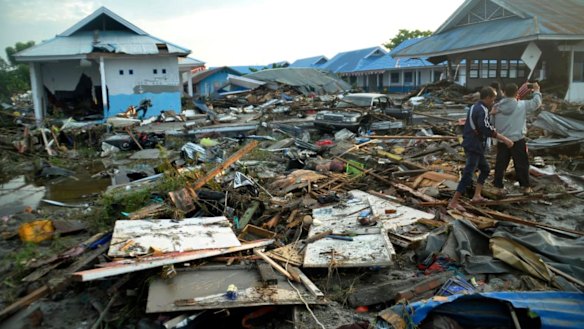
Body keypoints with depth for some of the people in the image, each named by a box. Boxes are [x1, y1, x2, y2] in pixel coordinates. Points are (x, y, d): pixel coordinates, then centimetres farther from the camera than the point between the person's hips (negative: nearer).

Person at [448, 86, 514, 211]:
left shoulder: (474, 107, 13)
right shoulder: (482, 110, -17)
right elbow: (486, 129, -29)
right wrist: (504, 139, -28)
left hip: (470, 144, 10)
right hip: (474, 147, -10)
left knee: (485, 169, 21)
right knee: (468, 174, -10)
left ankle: (476, 195, 22)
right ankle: (453, 202, -10)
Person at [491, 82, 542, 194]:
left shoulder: (497, 107, -2)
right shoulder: (522, 105, -8)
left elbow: (493, 124, 1)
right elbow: (536, 103, 5)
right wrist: (536, 90, 18)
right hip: (518, 140, -2)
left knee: (500, 164, 9)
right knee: (522, 164, 10)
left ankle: (499, 187, 12)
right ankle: (526, 186, 21)